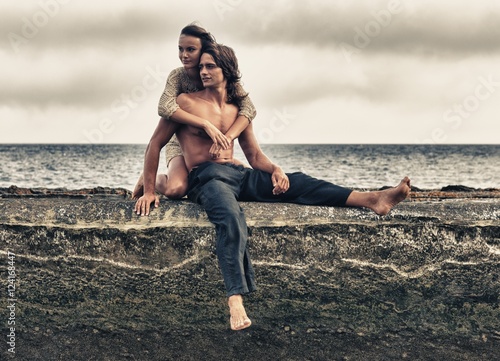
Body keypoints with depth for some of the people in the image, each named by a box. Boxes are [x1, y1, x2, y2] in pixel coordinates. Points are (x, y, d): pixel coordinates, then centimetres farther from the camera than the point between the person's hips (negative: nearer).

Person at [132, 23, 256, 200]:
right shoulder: (178, 76, -14)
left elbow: (248, 109, -21)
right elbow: (165, 108, -33)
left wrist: (227, 137, -38)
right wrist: (206, 124, -41)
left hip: (210, 148, 3)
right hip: (181, 145, -3)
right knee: (176, 189, -30)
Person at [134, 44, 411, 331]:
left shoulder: (238, 108, 17)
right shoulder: (186, 102, 3)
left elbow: (255, 155, 17)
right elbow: (155, 144, 6)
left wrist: (275, 170, -6)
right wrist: (149, 191, 1)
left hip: (237, 174, 5)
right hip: (205, 177, -5)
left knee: (295, 182, -15)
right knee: (232, 218, -37)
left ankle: (373, 200, -26)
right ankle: (236, 300, -52)